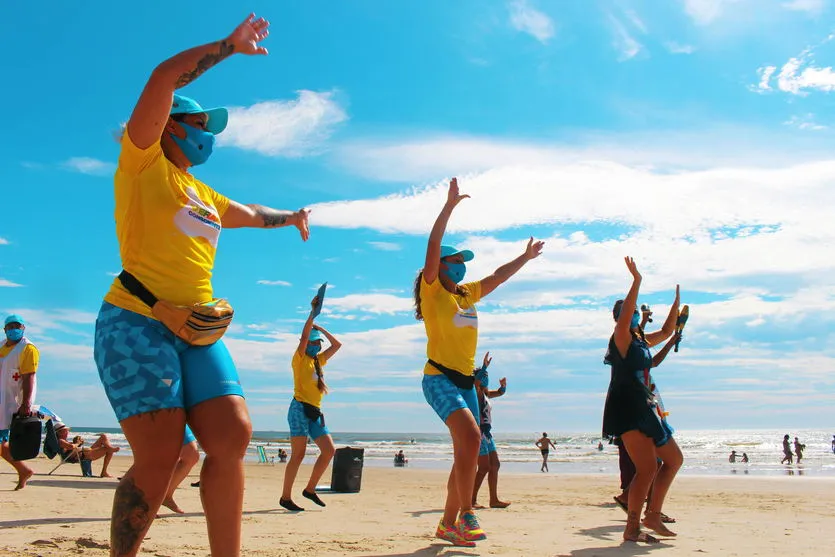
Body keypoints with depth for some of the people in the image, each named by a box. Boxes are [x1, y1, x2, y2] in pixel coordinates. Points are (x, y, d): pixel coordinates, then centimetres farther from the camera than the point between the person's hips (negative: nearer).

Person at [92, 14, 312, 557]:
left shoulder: (204, 196, 27)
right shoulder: (143, 161, 7)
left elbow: (248, 214, 48)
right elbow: (163, 79, -4)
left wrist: (290, 216, 57)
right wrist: (231, 45, 1)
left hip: (198, 329, 7)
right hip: (136, 321, -7)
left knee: (232, 436, -10)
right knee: (160, 456, -15)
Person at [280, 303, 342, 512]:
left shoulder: (319, 360, 19)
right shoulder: (300, 359, 1)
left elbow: (337, 345, 24)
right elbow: (304, 336, -13)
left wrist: (321, 329, 19)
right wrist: (313, 312, -13)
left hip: (315, 412, 7)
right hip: (300, 408, -7)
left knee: (329, 450, -1)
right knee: (298, 454, -9)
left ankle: (310, 489, 11)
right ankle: (285, 497, -3)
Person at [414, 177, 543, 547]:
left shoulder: (468, 294, 16)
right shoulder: (433, 291, -2)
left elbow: (498, 276, 29)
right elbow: (433, 246, -13)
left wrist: (526, 257, 35)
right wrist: (449, 205, -15)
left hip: (465, 381, 8)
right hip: (439, 378, -8)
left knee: (465, 455, 6)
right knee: (471, 437, -26)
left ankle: (448, 524, 15)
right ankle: (466, 514, -18)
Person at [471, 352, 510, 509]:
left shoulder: (485, 394, 18)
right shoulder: (475, 392, -8)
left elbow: (500, 392, 28)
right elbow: (476, 381, -30)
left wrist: (503, 385, 6)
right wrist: (484, 366, -36)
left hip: (487, 434, 10)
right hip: (479, 433, -10)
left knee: (495, 465, 10)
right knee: (484, 467, -12)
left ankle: (494, 499, 15)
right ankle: (471, 499, -8)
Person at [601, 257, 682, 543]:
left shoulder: (642, 340, 18)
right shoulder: (621, 338, -8)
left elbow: (667, 330, 32)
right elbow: (624, 318, -29)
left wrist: (677, 299, 28)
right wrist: (636, 281, -30)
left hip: (644, 408, 10)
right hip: (627, 409, -10)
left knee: (674, 459, 13)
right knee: (648, 468, -14)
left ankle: (652, 515, 17)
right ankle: (632, 528, -7)